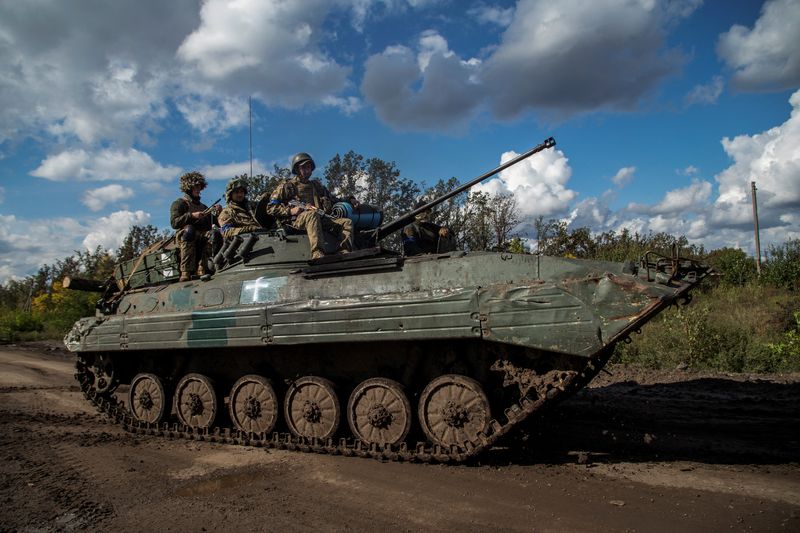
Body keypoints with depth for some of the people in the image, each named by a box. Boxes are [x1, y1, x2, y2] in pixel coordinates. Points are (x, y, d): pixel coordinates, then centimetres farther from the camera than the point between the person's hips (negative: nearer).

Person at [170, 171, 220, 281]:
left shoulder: (203, 207, 32)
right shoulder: (179, 203, 15)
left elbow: (211, 224, 21)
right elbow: (174, 223, -2)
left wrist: (216, 213, 6)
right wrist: (191, 216, -11)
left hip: (203, 237, 3)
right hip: (185, 237, -3)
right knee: (188, 229, -38)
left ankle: (200, 268, -37)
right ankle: (186, 272, -40)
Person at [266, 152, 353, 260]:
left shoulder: (317, 185, 28)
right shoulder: (287, 186, 13)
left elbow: (333, 202, 32)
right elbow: (271, 207, 6)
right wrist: (290, 211, -9)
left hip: (320, 219, 5)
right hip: (296, 220, -5)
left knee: (347, 222, -13)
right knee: (312, 214, -39)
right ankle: (318, 255, -55)